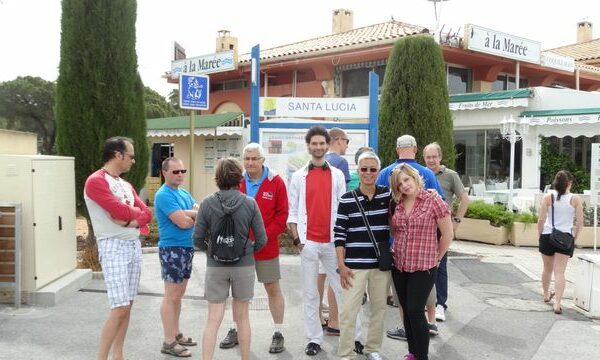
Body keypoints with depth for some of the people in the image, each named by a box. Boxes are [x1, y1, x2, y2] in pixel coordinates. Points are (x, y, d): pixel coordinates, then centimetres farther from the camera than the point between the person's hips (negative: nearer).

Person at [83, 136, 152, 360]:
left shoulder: (126, 185, 17)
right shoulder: (96, 181, -9)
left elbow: (147, 213, 8)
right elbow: (121, 211, -18)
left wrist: (131, 219, -11)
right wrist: (136, 212, 0)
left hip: (134, 245, 8)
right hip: (113, 247, -8)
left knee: (128, 306, 9)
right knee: (120, 308, -10)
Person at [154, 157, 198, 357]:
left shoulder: (184, 193, 14)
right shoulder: (164, 195, -15)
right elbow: (183, 222, -22)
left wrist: (185, 213, -15)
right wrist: (197, 218, -3)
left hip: (187, 248, 9)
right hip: (172, 249, -9)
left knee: (178, 295, 16)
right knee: (171, 296, -2)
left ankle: (176, 334, 27)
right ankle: (169, 342, 6)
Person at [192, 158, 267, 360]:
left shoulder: (207, 204, -8)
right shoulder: (249, 203, -9)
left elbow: (197, 240, -5)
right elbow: (261, 240, -6)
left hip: (215, 267, 0)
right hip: (244, 266, 0)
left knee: (213, 319, 6)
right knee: (242, 317, 15)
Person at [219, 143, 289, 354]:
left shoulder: (276, 182, -5)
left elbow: (282, 215, -7)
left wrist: (263, 237, -15)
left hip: (267, 247, -3)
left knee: (273, 289, 7)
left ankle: (278, 334, 19)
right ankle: (236, 330, 31)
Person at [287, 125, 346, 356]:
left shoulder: (337, 175, 6)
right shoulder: (298, 176, 5)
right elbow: (292, 211, 4)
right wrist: (296, 239, -4)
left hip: (332, 241, 0)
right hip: (308, 242, 0)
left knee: (342, 289, 4)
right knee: (310, 293, 7)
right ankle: (314, 339, 17)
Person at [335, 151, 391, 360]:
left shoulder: (388, 195, 1)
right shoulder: (347, 200, -3)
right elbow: (339, 234, -2)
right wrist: (341, 264, -6)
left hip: (381, 264, 2)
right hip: (354, 265, -2)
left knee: (378, 309, 13)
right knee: (349, 311, 0)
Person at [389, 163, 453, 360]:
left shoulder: (433, 201, -9)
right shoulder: (396, 204, 5)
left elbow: (447, 235, -5)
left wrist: (434, 258, 1)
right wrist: (396, 248, 11)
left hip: (423, 267, -5)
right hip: (399, 266, 5)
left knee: (415, 311, -6)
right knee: (407, 311, 12)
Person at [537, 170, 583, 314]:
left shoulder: (548, 197, -4)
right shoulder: (576, 199, -4)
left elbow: (541, 220, -7)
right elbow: (580, 223, -3)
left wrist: (540, 235, 6)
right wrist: (575, 238, 10)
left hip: (547, 236, 1)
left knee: (547, 269, 19)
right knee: (560, 272, -1)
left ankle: (546, 295, 38)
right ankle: (557, 303, -9)